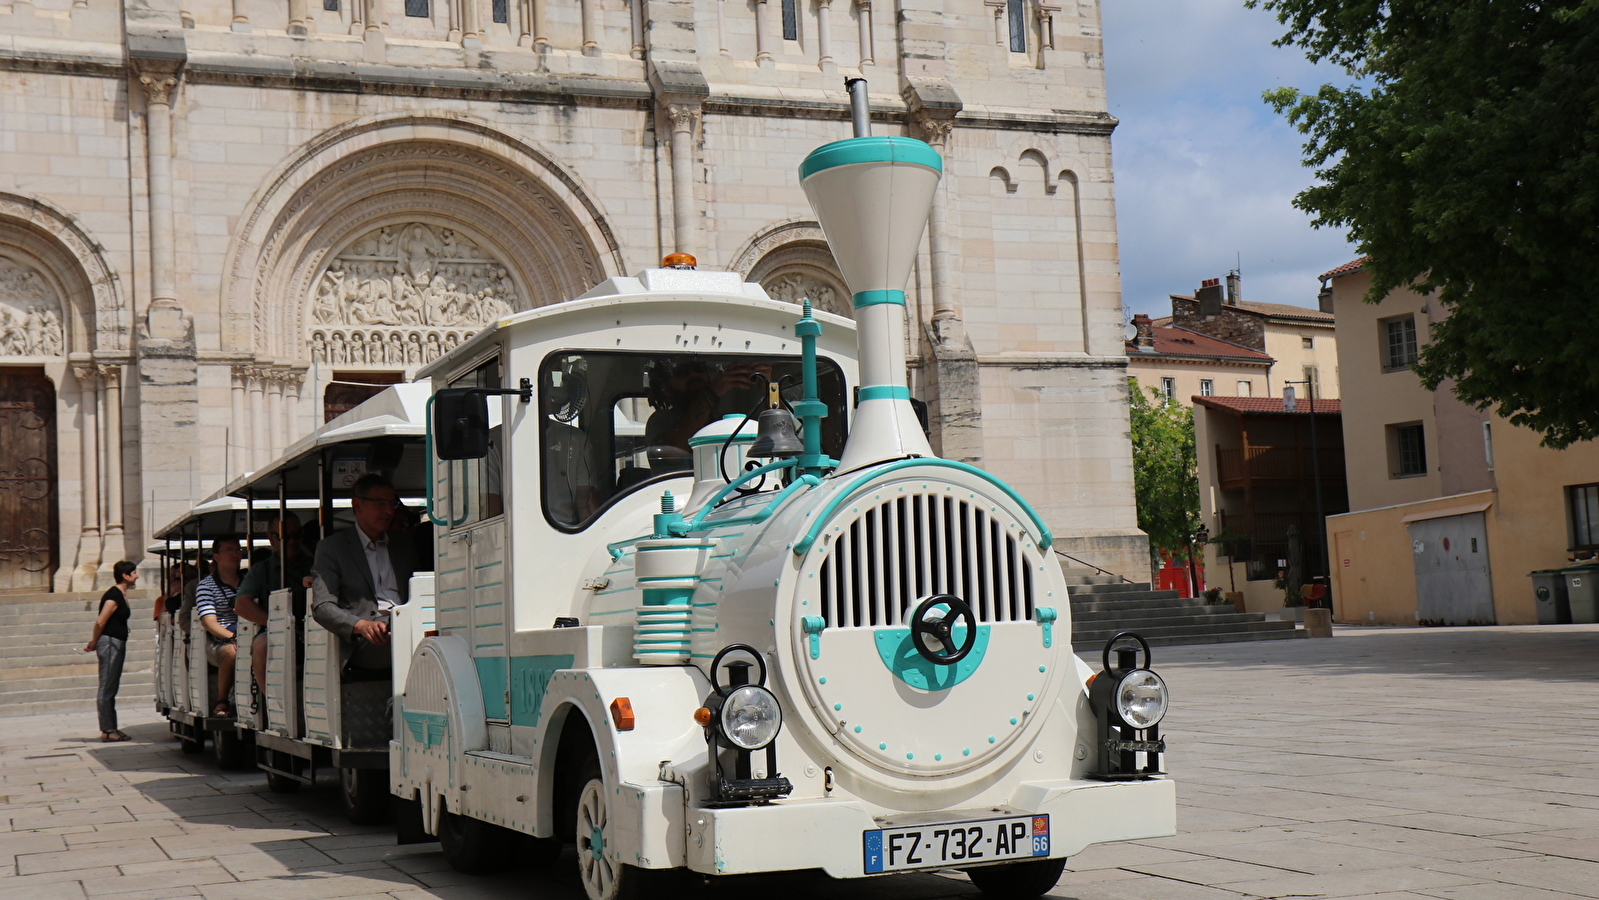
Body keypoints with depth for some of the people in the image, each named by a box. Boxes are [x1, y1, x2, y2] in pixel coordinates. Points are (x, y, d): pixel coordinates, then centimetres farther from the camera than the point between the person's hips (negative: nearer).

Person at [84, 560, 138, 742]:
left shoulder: (121, 595, 14)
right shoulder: (114, 596, -15)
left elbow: (101, 622, 16)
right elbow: (100, 621, -16)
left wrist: (94, 642, 11)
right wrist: (94, 643, -4)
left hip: (118, 644, 10)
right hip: (110, 643, -10)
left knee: (111, 688, 12)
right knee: (106, 689, -7)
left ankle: (111, 729, 16)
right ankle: (107, 730, -5)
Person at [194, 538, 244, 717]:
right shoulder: (206, 586, 5)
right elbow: (209, 622, -7)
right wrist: (233, 637, -23)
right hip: (218, 642, -2)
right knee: (232, 651, -36)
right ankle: (221, 702, -19)